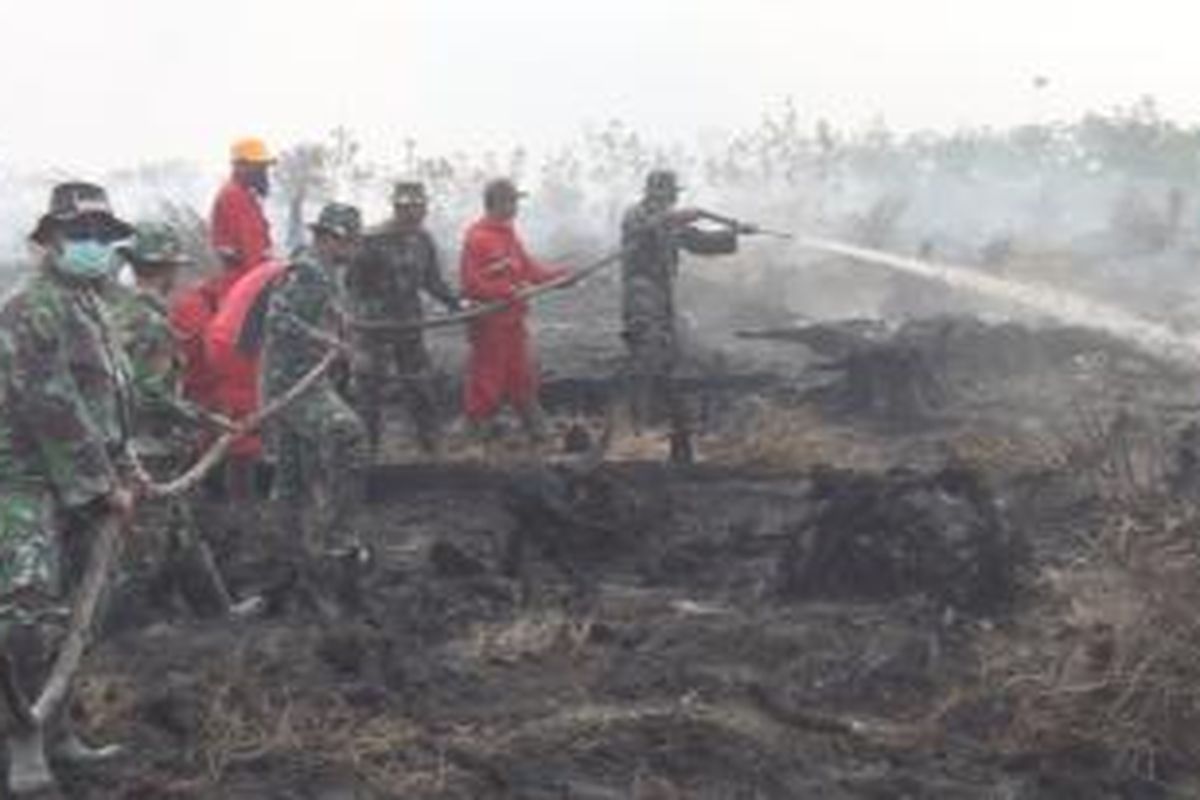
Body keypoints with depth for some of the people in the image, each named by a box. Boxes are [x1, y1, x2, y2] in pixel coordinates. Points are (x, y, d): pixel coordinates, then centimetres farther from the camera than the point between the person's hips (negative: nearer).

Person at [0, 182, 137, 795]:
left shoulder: (90, 308, 17)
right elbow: (53, 409, -19)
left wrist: (120, 475, 14)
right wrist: (104, 486, -16)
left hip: (78, 489, 9)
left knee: (62, 611, 14)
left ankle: (56, 730, 23)